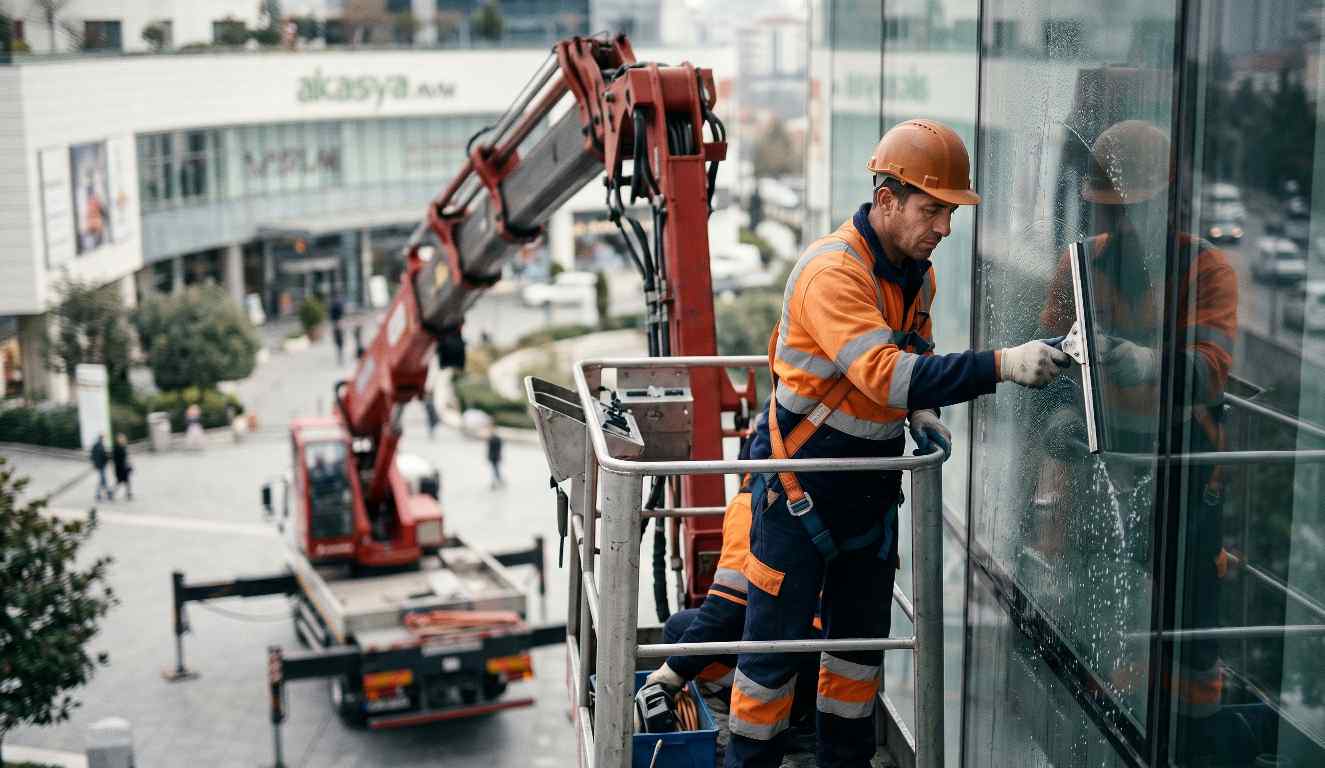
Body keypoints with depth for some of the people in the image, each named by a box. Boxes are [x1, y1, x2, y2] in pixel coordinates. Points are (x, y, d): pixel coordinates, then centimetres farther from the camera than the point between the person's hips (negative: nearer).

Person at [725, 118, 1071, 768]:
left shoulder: (918, 274, 3)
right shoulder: (833, 270, -25)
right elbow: (884, 373, -37)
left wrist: (921, 412, -2)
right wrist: (1003, 365, -42)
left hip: (873, 485, 8)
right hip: (803, 487, -8)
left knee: (862, 634, 18)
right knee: (776, 641, 1)